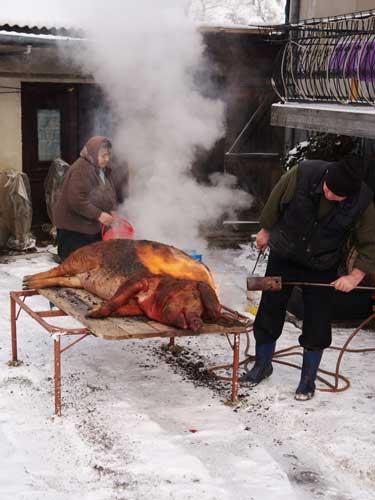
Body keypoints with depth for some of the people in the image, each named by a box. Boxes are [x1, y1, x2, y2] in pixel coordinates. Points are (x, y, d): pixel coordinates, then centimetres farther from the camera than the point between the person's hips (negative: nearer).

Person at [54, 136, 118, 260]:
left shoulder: (105, 169, 8)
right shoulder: (80, 169, -21)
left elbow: (111, 192, 19)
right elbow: (77, 201, -27)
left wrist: (112, 210, 0)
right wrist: (98, 215, -25)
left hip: (93, 227, 9)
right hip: (73, 228, -9)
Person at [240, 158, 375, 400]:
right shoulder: (303, 173, -26)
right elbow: (276, 201, -7)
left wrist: (356, 276, -23)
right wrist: (266, 230, 5)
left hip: (322, 268, -1)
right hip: (283, 257, 1)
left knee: (317, 325, 1)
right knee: (269, 311, 8)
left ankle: (308, 378, 21)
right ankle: (262, 364, 30)